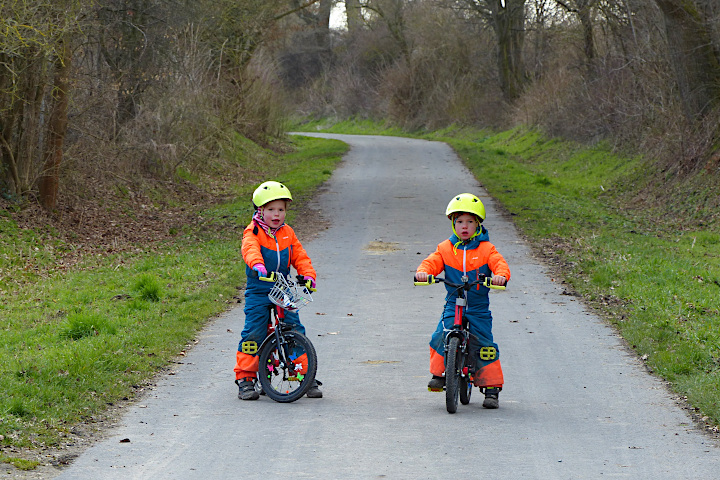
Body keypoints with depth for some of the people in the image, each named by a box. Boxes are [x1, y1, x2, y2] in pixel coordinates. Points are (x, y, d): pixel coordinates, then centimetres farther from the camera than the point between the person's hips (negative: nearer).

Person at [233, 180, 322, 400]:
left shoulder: (287, 234, 11)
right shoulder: (253, 232, -4)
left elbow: (300, 257, 10)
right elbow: (250, 249, -25)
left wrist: (308, 275, -11)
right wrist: (257, 264, -47)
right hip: (258, 292, -3)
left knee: (295, 331, -3)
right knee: (253, 334, -10)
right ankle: (245, 378, 0)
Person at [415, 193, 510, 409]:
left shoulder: (486, 249, 1)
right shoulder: (446, 248, 6)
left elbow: (499, 263, -11)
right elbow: (433, 261, -3)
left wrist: (501, 275, -35)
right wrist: (423, 271, -26)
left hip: (478, 308, -1)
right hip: (453, 306, 1)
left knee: (485, 347, -5)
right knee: (441, 336, -21)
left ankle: (491, 389, 4)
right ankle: (439, 374, -2)